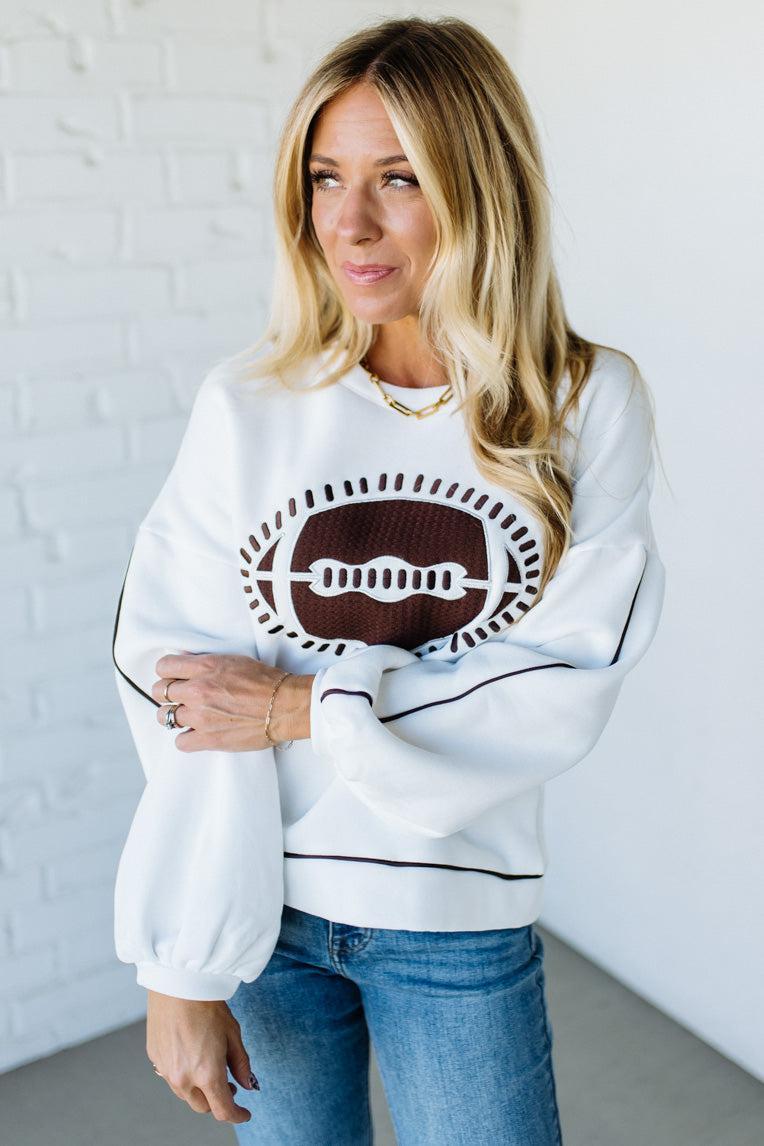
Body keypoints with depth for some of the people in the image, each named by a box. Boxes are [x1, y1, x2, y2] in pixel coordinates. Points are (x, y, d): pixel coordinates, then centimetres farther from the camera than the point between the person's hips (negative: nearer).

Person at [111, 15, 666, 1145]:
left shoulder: (590, 404, -7)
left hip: (460, 922, 0)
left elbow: (568, 688, -12)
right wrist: (182, 971, -12)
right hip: (260, 905, 1)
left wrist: (307, 709, -15)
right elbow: (174, 694, -9)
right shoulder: (247, 404, -8)